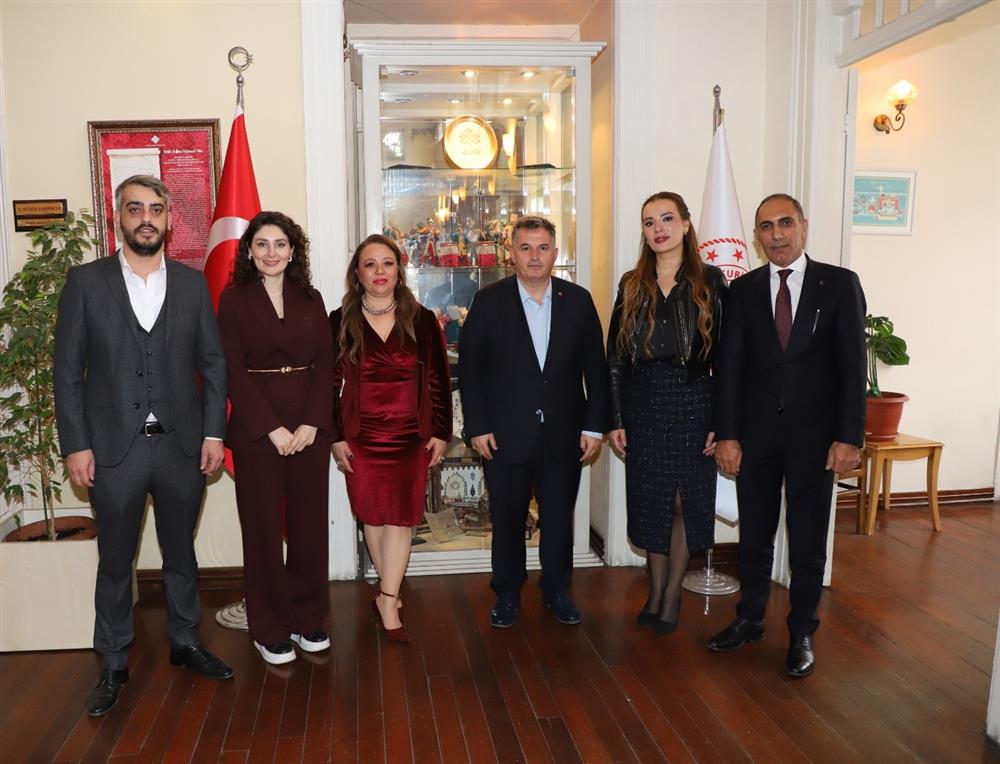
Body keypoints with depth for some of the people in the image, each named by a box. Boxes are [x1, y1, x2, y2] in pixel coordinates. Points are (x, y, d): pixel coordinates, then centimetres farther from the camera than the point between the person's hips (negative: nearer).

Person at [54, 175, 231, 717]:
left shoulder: (192, 284, 4)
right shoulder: (85, 281, -1)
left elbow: (213, 363, 5)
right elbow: (68, 370, -1)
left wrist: (214, 433, -1)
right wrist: (75, 445, -6)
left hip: (182, 446, 2)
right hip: (113, 449, -1)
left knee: (181, 553, 16)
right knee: (115, 561, 10)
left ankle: (185, 643, 34)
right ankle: (113, 665, 27)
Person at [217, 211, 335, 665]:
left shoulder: (310, 299, 9)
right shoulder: (234, 299, 1)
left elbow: (324, 364, 4)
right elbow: (234, 371, -6)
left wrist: (310, 424, -8)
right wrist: (273, 429, -13)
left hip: (310, 428, 3)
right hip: (257, 430, -3)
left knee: (309, 524, 7)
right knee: (263, 528, 5)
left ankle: (308, 619, 23)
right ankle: (269, 630, 18)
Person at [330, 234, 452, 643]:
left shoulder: (422, 321, 2)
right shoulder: (340, 322, 0)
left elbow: (439, 380, 4)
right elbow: (329, 383, 2)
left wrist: (441, 432, 1)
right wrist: (335, 437, -1)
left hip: (411, 437, 0)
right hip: (361, 437, 0)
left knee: (401, 517, -1)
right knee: (373, 516, 9)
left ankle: (387, 601, 6)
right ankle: (391, 594, 24)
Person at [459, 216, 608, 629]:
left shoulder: (578, 300, 1)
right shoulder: (489, 301, -4)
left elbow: (595, 368, 3)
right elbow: (469, 368, -3)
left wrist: (594, 427, 0)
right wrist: (477, 427, -7)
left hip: (564, 434, 2)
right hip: (506, 435, -1)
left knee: (559, 518, 13)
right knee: (507, 519, 11)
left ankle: (557, 590, 32)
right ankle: (507, 594, 29)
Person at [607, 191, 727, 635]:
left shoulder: (709, 281, -1)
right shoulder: (632, 285, 6)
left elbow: (723, 356, -3)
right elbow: (616, 356, 5)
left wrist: (720, 422, -7)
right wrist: (615, 420, 0)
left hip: (692, 404, -2)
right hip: (643, 406, 2)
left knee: (685, 501, 6)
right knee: (651, 500, 10)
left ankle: (673, 593, 22)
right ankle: (656, 590, 26)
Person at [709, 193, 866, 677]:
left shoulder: (839, 284, -1)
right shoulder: (743, 290, 4)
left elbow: (852, 365, -5)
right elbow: (730, 365, 1)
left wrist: (849, 437, -11)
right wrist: (727, 434, -5)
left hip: (814, 434, -2)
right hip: (756, 433, 2)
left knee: (808, 541, 8)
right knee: (754, 536, 13)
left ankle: (802, 632, 25)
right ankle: (749, 620, 30)